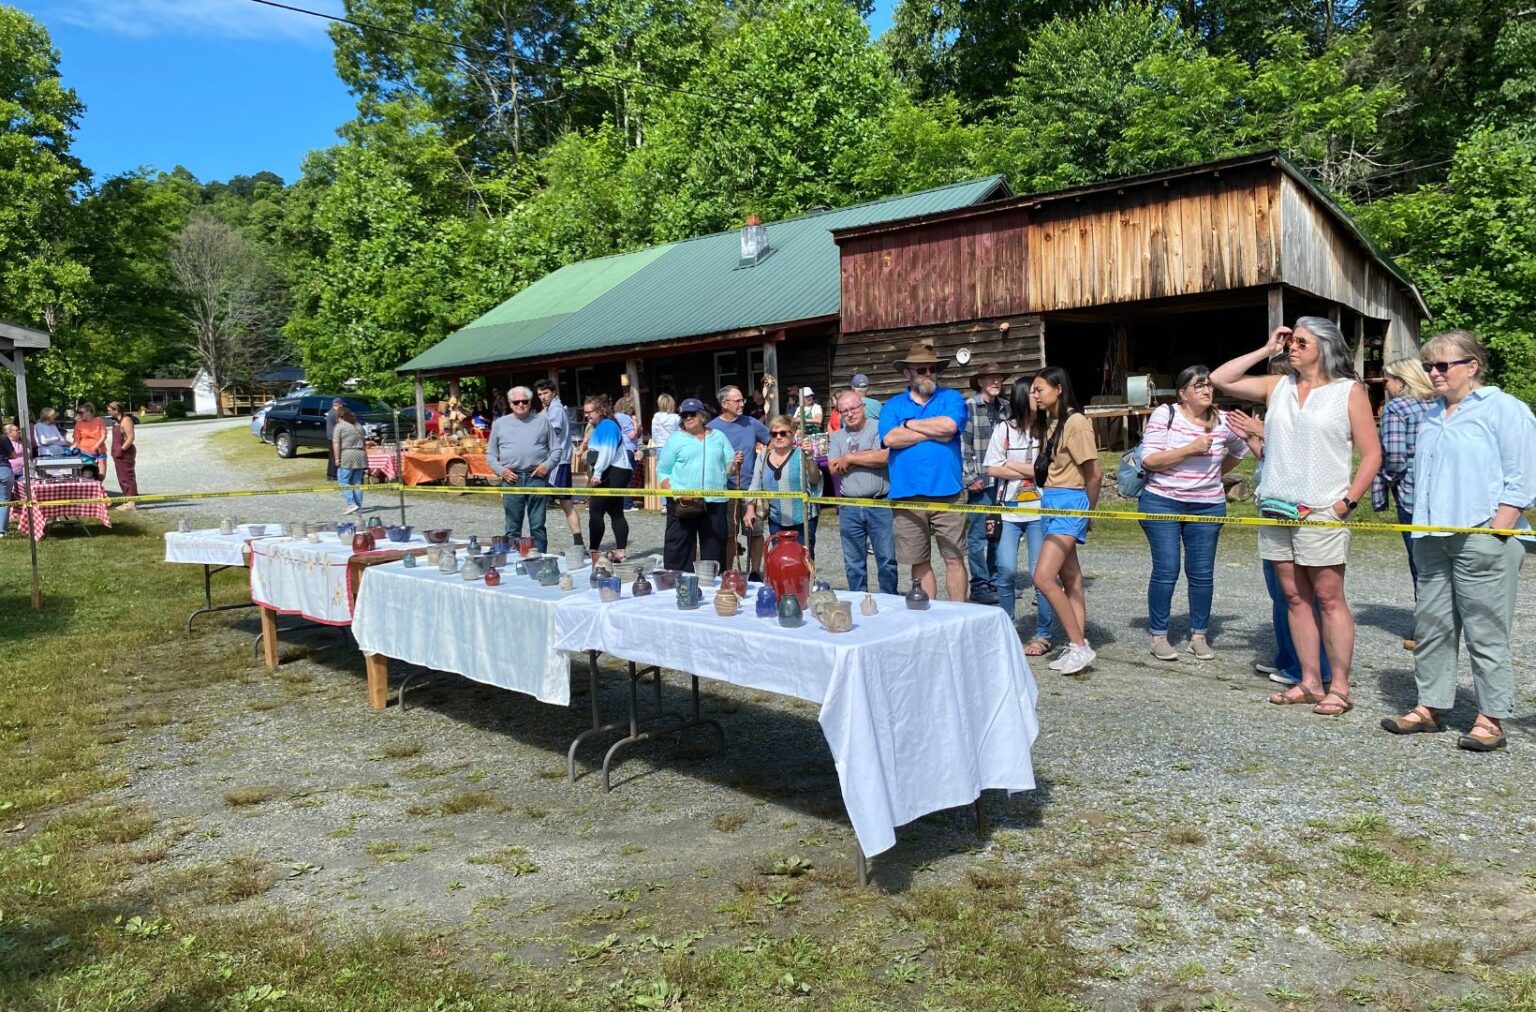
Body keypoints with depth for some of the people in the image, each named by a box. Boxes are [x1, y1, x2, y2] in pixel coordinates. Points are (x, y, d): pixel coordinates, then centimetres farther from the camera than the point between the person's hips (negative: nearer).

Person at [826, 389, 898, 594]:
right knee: (853, 563, 11)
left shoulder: (878, 429, -2)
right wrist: (865, 457, -8)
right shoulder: (837, 436, 13)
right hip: (849, 508, 4)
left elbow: (884, 456, -18)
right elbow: (833, 468, 2)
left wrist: (849, 458, -8)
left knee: (887, 559, 2)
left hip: (880, 505, -4)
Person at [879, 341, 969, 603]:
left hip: (946, 493, -1)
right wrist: (935, 431, -8)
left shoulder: (951, 398, 7)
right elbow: (890, 438, -9)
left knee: (954, 559, 2)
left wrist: (910, 424, -3)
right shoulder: (892, 405, 10)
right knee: (919, 563, 9)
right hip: (907, 496, 1)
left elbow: (949, 426, -14)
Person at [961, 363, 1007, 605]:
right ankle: (979, 586, 8)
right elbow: (962, 445, -10)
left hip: (1004, 482, 6)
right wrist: (969, 478, -12)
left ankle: (995, 582, 23)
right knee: (977, 535, 0)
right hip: (981, 482, -6)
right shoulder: (968, 407, -6)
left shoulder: (1005, 408, 10)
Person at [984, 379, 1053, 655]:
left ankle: (1043, 635, 10)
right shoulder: (1005, 429, 4)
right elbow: (992, 468, 0)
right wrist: (1032, 470, -6)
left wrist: (1012, 465, -6)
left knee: (1039, 572, -1)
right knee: (1006, 570, -3)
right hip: (1009, 509, 1)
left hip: (1039, 510, -1)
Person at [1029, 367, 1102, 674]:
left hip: (1068, 504, -9)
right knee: (1070, 580, 10)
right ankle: (1078, 644, 15)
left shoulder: (1075, 422, -14)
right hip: (1050, 503, 9)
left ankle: (1079, 646, -6)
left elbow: (1094, 475, -10)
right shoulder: (1048, 422, 13)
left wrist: (1087, 512, 1)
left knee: (1043, 578, -14)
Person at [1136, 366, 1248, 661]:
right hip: (1161, 503, -3)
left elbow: (1240, 448, 24)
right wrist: (1190, 449, -19)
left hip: (1207, 506, 3)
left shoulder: (1222, 421, 3)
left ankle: (1199, 636, 17)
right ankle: (1158, 636, 8)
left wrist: (1216, 473, 17)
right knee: (1166, 570, -4)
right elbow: (1148, 460, -14)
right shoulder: (1165, 414, -7)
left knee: (1202, 573, 6)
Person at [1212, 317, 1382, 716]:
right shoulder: (1278, 387, 13)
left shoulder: (1348, 391, 1)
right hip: (1276, 509, 5)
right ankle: (1310, 682, 15)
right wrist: (1266, 350, 8)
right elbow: (1219, 379, 9)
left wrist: (1347, 502, -11)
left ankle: (1339, 688, 4)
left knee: (1329, 599, -3)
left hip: (1321, 512, -5)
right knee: (1294, 598, 8)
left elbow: (1372, 454, -2)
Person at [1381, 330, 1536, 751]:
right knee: (1430, 625, 9)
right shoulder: (1431, 417, 18)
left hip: (1482, 538, -7)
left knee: (1485, 632, -3)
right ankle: (1430, 706, 17)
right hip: (1432, 539, 7)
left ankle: (1492, 718, 5)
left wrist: (1495, 532, -14)